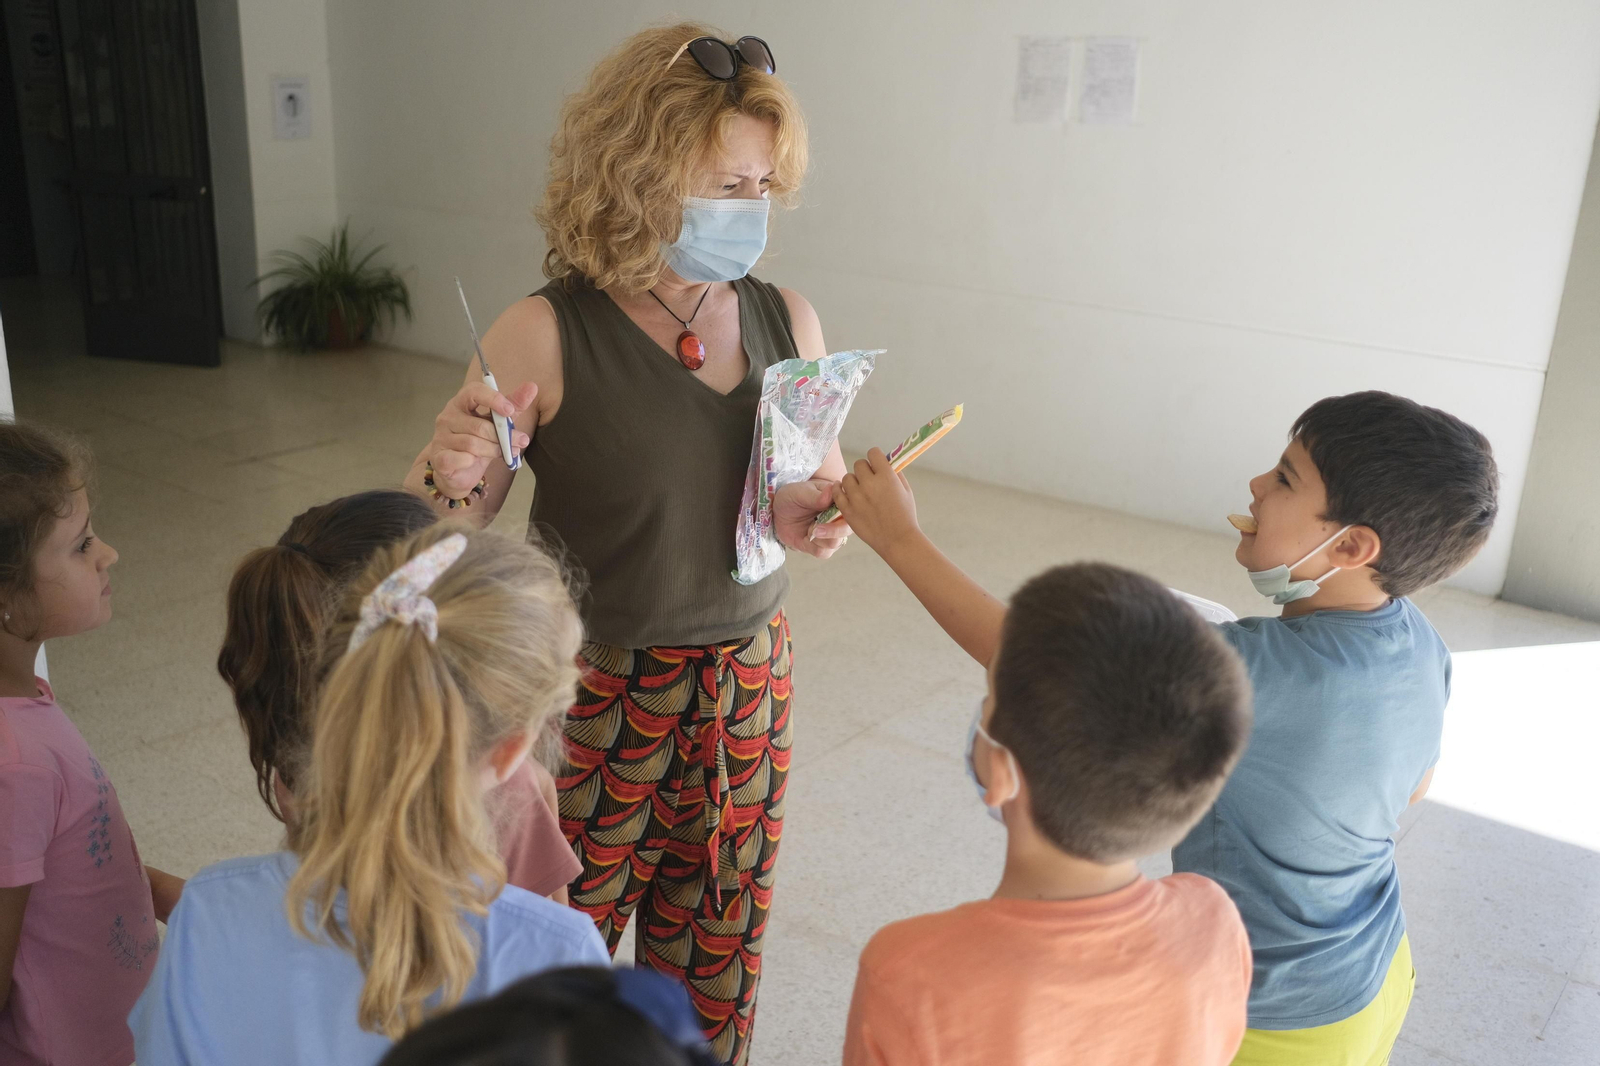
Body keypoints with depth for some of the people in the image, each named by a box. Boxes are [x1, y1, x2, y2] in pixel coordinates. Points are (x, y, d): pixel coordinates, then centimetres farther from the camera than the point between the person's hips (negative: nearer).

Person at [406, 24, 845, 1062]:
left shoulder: (786, 319, -2)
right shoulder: (547, 335, -15)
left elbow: (826, 487, 12)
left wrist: (822, 518, -10)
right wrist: (452, 477, -30)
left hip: (750, 684, 4)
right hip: (597, 696, -4)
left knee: (716, 966, 18)